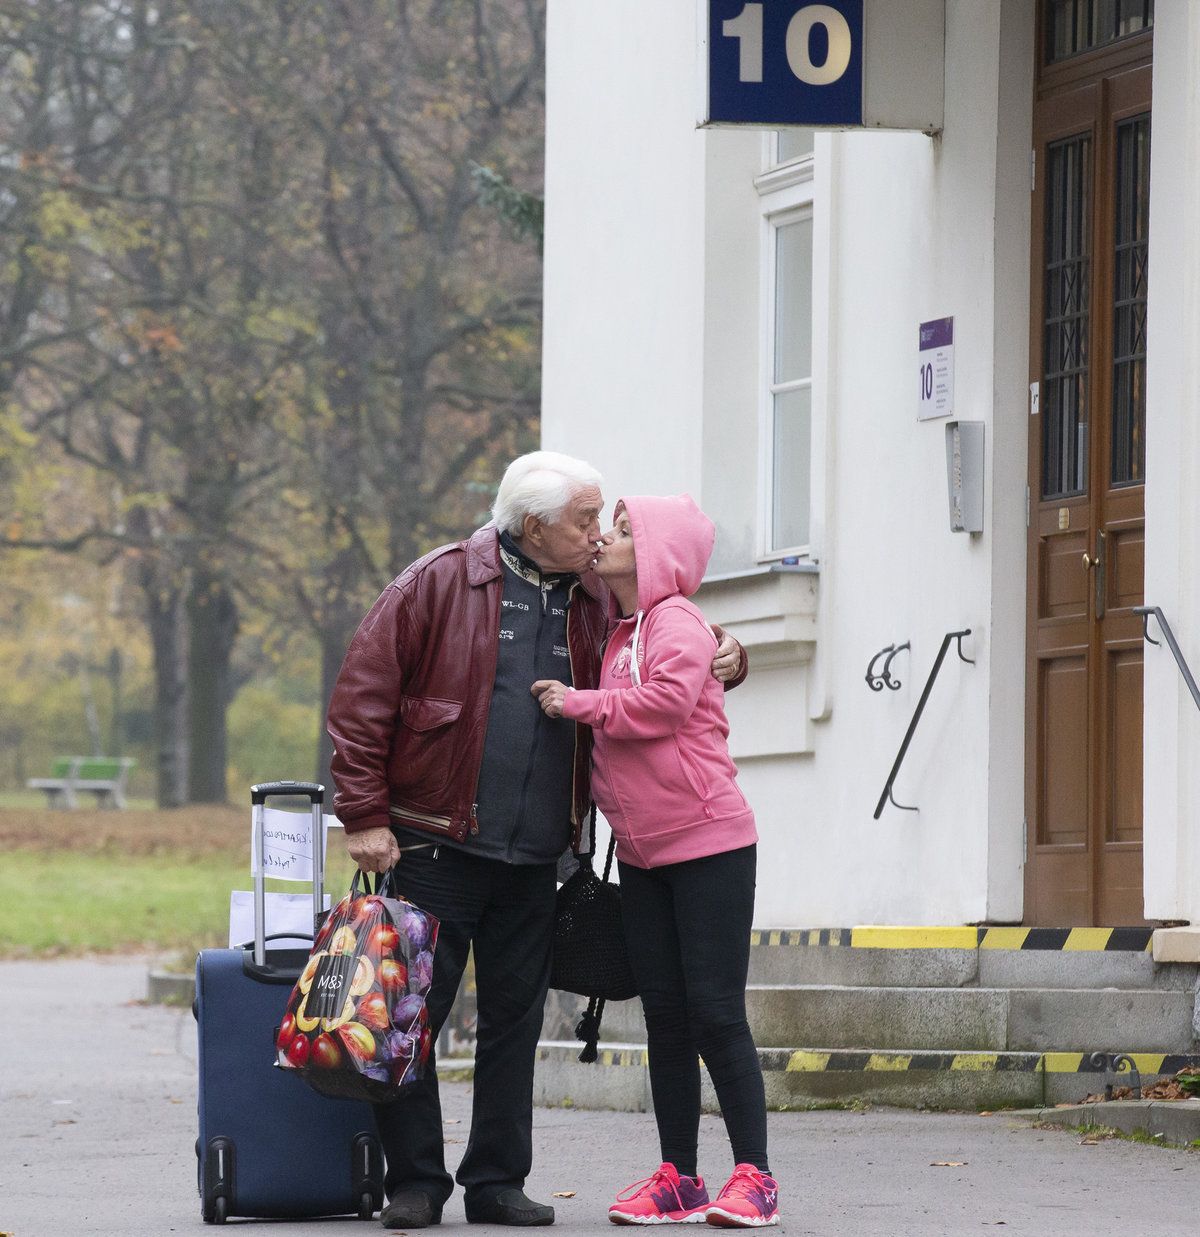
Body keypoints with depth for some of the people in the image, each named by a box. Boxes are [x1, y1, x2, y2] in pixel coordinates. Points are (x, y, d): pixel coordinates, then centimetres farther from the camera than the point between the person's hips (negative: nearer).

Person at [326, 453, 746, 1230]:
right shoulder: (439, 584, -6)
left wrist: (722, 664, 2)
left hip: (533, 861, 5)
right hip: (434, 847, -4)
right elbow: (362, 698, -7)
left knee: (515, 1020, 8)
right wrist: (365, 816, -11)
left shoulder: (596, 604, 9)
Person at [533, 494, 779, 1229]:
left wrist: (576, 703, -15)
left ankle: (754, 1176, -3)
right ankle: (678, 1179, 12)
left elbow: (667, 700, -24)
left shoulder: (676, 621, -10)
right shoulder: (619, 631, 14)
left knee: (716, 1014, -7)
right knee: (665, 1016, 8)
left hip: (708, 843, -8)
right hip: (642, 855, 8)